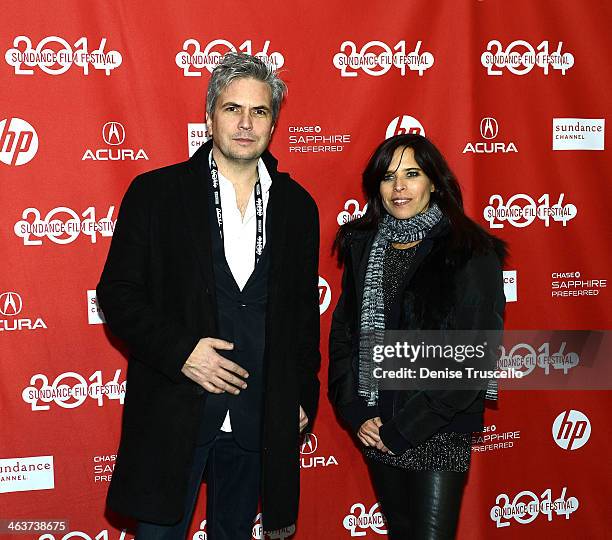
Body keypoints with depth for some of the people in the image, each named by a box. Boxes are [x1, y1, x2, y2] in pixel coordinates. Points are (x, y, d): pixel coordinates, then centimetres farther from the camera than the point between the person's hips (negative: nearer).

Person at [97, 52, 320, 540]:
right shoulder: (155, 193, -3)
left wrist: (304, 395, 9)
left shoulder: (298, 205, 6)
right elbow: (117, 294, -4)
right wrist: (180, 352, -16)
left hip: (261, 420, 3)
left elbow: (305, 308, 12)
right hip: (173, 412, -2)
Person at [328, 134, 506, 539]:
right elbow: (342, 333, 6)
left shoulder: (470, 254, -9)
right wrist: (355, 412, -6)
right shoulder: (363, 246, 6)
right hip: (374, 426, 5)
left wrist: (405, 428, -13)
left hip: (438, 433, -4)